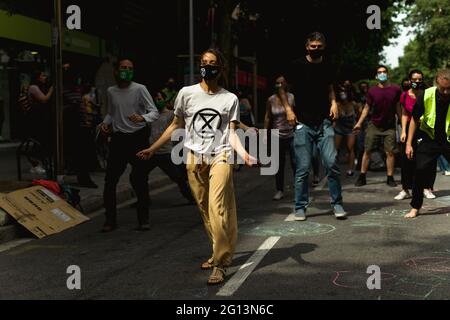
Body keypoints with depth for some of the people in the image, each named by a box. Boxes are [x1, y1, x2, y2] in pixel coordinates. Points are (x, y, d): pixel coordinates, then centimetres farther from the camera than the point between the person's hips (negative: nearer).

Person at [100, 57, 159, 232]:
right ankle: (110, 219, 11)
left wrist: (142, 118, -28)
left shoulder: (140, 89, -6)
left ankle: (143, 219, 14)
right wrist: (105, 122, 3)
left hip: (138, 137, -3)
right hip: (118, 139, 4)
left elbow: (154, 112, -9)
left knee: (140, 180, 2)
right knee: (110, 180, 0)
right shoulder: (111, 91, 8)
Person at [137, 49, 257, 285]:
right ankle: (220, 254, 23)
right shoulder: (187, 93, 6)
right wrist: (153, 149, 12)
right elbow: (176, 125, 14)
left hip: (220, 156, -2)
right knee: (205, 211, 7)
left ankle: (220, 263, -10)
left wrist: (244, 154, -18)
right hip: (195, 159, 3)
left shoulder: (230, 99, 4)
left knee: (217, 209, -15)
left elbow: (232, 133, 0)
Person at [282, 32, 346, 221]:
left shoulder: (327, 67, 10)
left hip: (324, 122, 2)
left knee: (332, 164, -7)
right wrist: (288, 109, -4)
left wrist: (333, 102, 6)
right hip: (303, 123, -2)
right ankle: (300, 207, 11)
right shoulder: (297, 66, 0)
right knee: (303, 168, -1)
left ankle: (337, 204, 7)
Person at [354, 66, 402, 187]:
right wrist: (359, 123, -4)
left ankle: (390, 178, 7)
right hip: (374, 126, 0)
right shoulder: (372, 91, -2)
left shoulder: (396, 90, -2)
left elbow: (398, 108, 5)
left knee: (390, 152, -2)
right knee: (367, 151, 0)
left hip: (390, 126, 0)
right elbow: (367, 108, 3)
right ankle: (362, 177, 7)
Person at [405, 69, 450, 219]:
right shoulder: (426, 96, -15)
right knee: (421, 171, -9)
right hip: (429, 139, 0)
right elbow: (415, 120, -2)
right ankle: (415, 207, 5)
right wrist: (409, 143, -3)